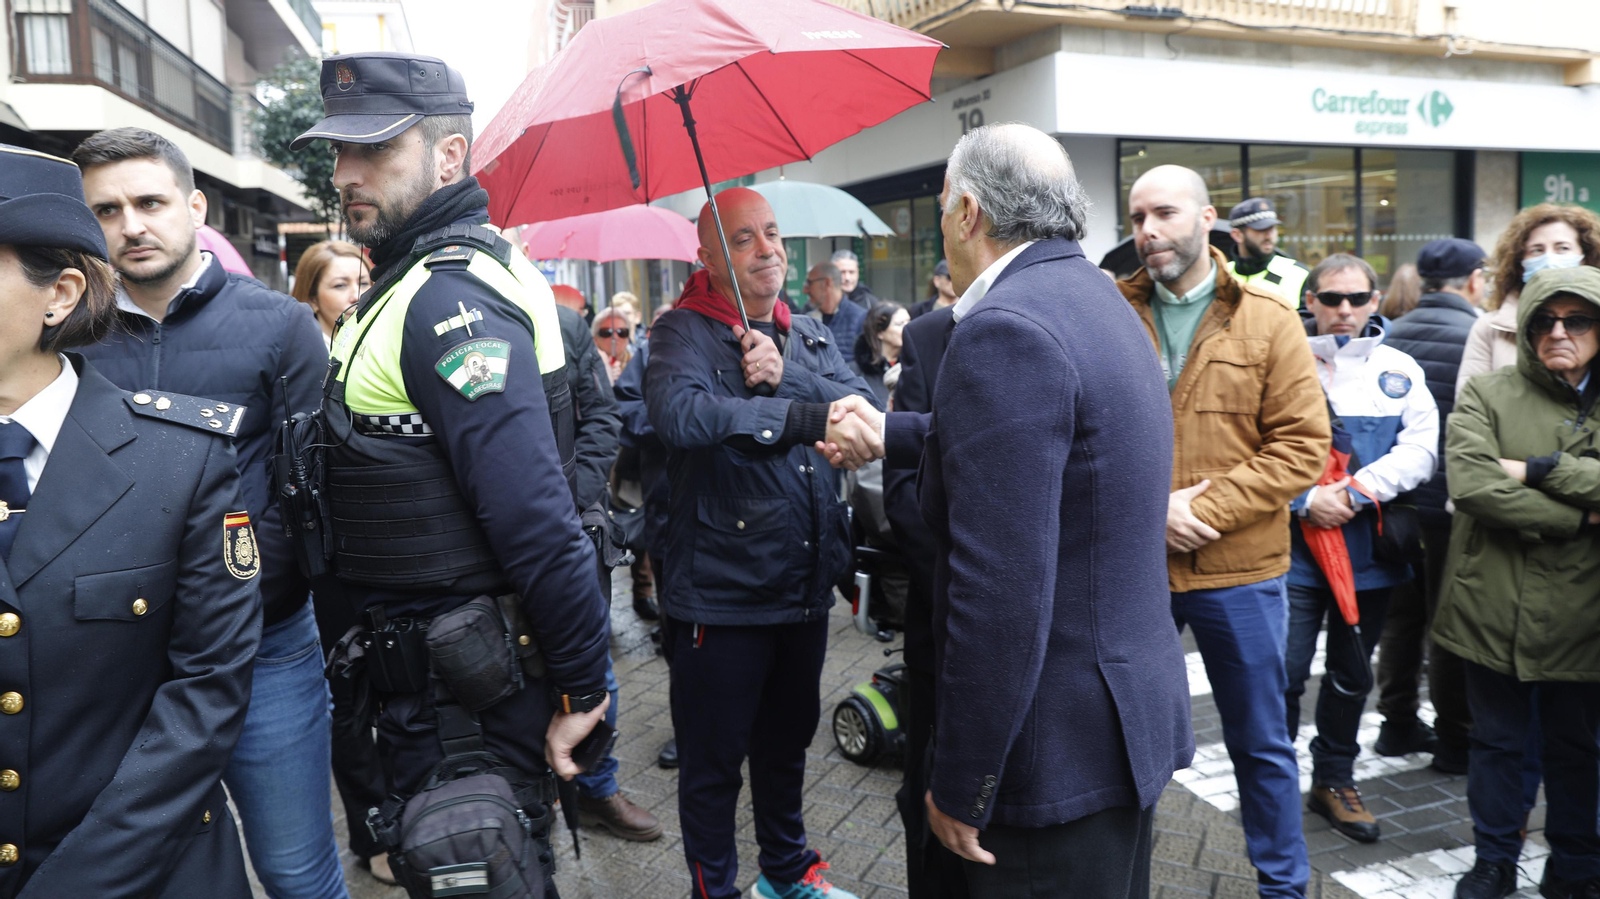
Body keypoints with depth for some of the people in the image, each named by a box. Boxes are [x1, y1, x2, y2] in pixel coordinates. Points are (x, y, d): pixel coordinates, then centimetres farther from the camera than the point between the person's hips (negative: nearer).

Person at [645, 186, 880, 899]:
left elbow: (864, 405, -6)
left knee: (788, 739, 24)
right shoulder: (684, 332, -10)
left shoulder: (809, 335, 10)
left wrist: (788, 374, -23)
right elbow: (679, 413, -31)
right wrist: (805, 417, -30)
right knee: (712, 761, 9)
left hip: (805, 588, 7)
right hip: (719, 595, -6)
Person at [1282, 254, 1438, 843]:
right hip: (1295, 547, -3)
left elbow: (1420, 448, -2)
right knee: (1284, 673, -4)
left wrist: (1355, 491, -14)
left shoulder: (1400, 369, 8)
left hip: (1370, 550, 4)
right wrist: (1306, 500, -18)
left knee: (1352, 676, 15)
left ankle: (1334, 781, 32)